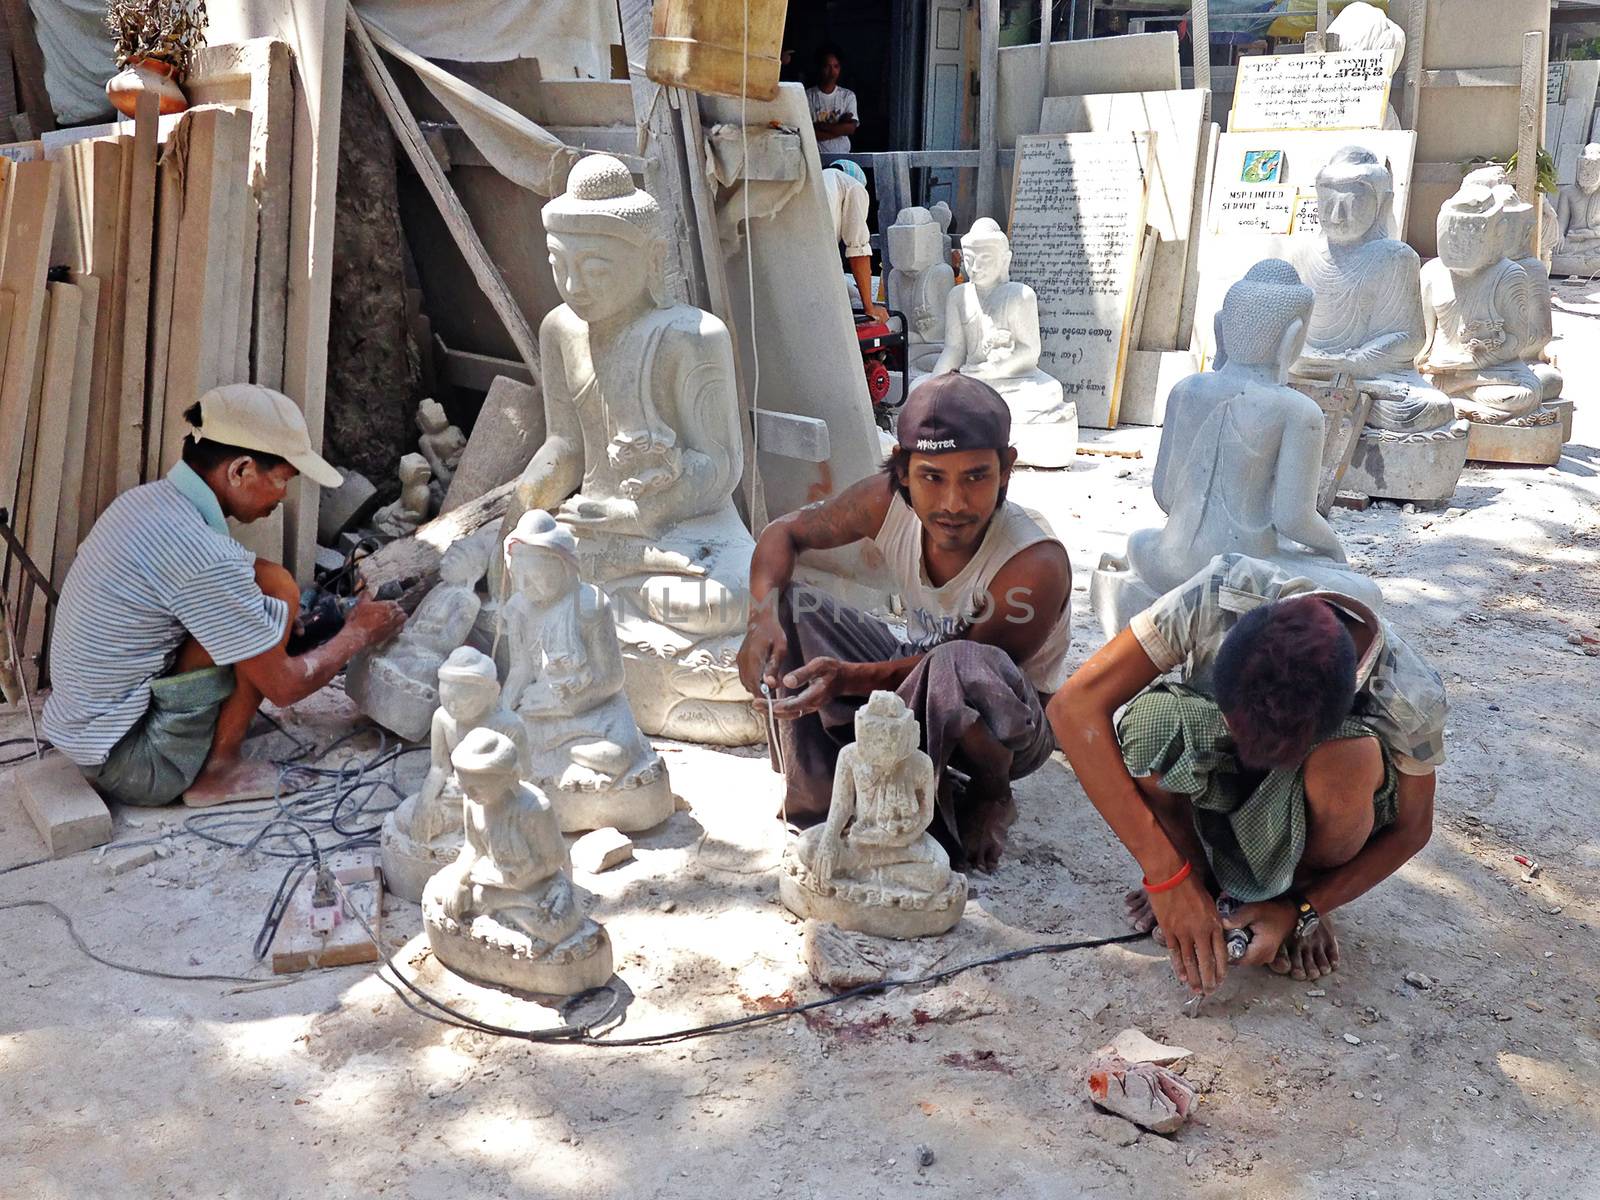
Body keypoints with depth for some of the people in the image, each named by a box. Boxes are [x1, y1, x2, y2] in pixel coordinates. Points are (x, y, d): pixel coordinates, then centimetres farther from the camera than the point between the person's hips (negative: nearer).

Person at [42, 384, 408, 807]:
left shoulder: (143, 500, 3)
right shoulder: (205, 557, -25)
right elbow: (284, 686, -15)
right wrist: (357, 634, 1)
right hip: (136, 767, -9)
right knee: (274, 587, -12)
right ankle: (218, 771, -4)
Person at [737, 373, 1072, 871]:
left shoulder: (1036, 567, -33)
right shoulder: (887, 502, -19)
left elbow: (963, 670, -26)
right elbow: (785, 532, -5)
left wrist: (847, 678, -39)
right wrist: (764, 616, -26)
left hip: (1010, 726, -5)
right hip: (912, 675, 5)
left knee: (959, 666, -40)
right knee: (791, 607, -12)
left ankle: (991, 798, -8)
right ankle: (822, 798, -5)